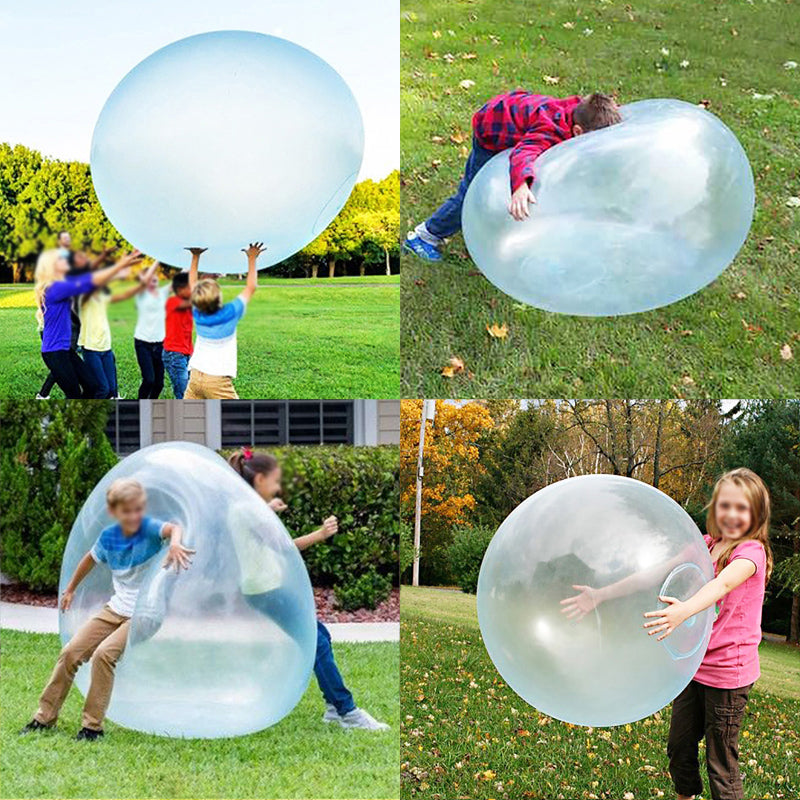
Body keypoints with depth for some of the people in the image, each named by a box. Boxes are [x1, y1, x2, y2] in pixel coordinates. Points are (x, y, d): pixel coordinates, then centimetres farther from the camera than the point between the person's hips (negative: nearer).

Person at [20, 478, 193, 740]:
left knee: (103, 654, -24)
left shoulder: (149, 528, -16)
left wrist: (175, 544, -62)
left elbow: (173, 528, -38)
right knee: (70, 652, 0)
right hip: (116, 608, 6)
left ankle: (93, 726, -13)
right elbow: (90, 559, 21)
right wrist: (70, 589, 32)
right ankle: (45, 717, 15)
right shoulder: (108, 537, 0)